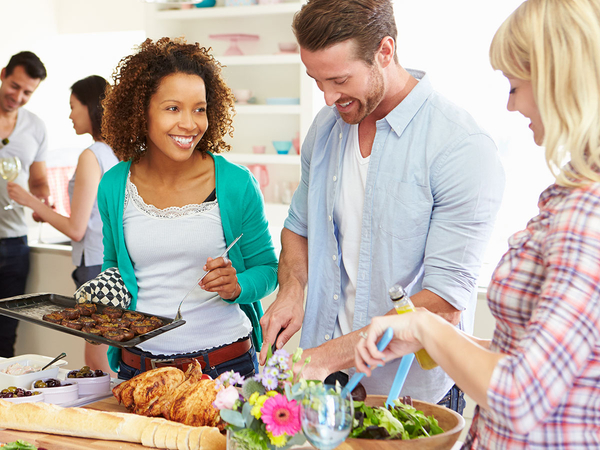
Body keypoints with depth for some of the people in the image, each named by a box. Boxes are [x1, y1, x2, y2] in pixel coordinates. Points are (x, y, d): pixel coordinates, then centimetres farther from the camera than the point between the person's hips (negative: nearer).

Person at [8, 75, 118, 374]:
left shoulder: (91, 156, -15)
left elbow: (76, 230, -14)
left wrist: (32, 202, -2)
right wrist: (48, 213, 22)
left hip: (97, 266, -8)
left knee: (100, 367, 1)